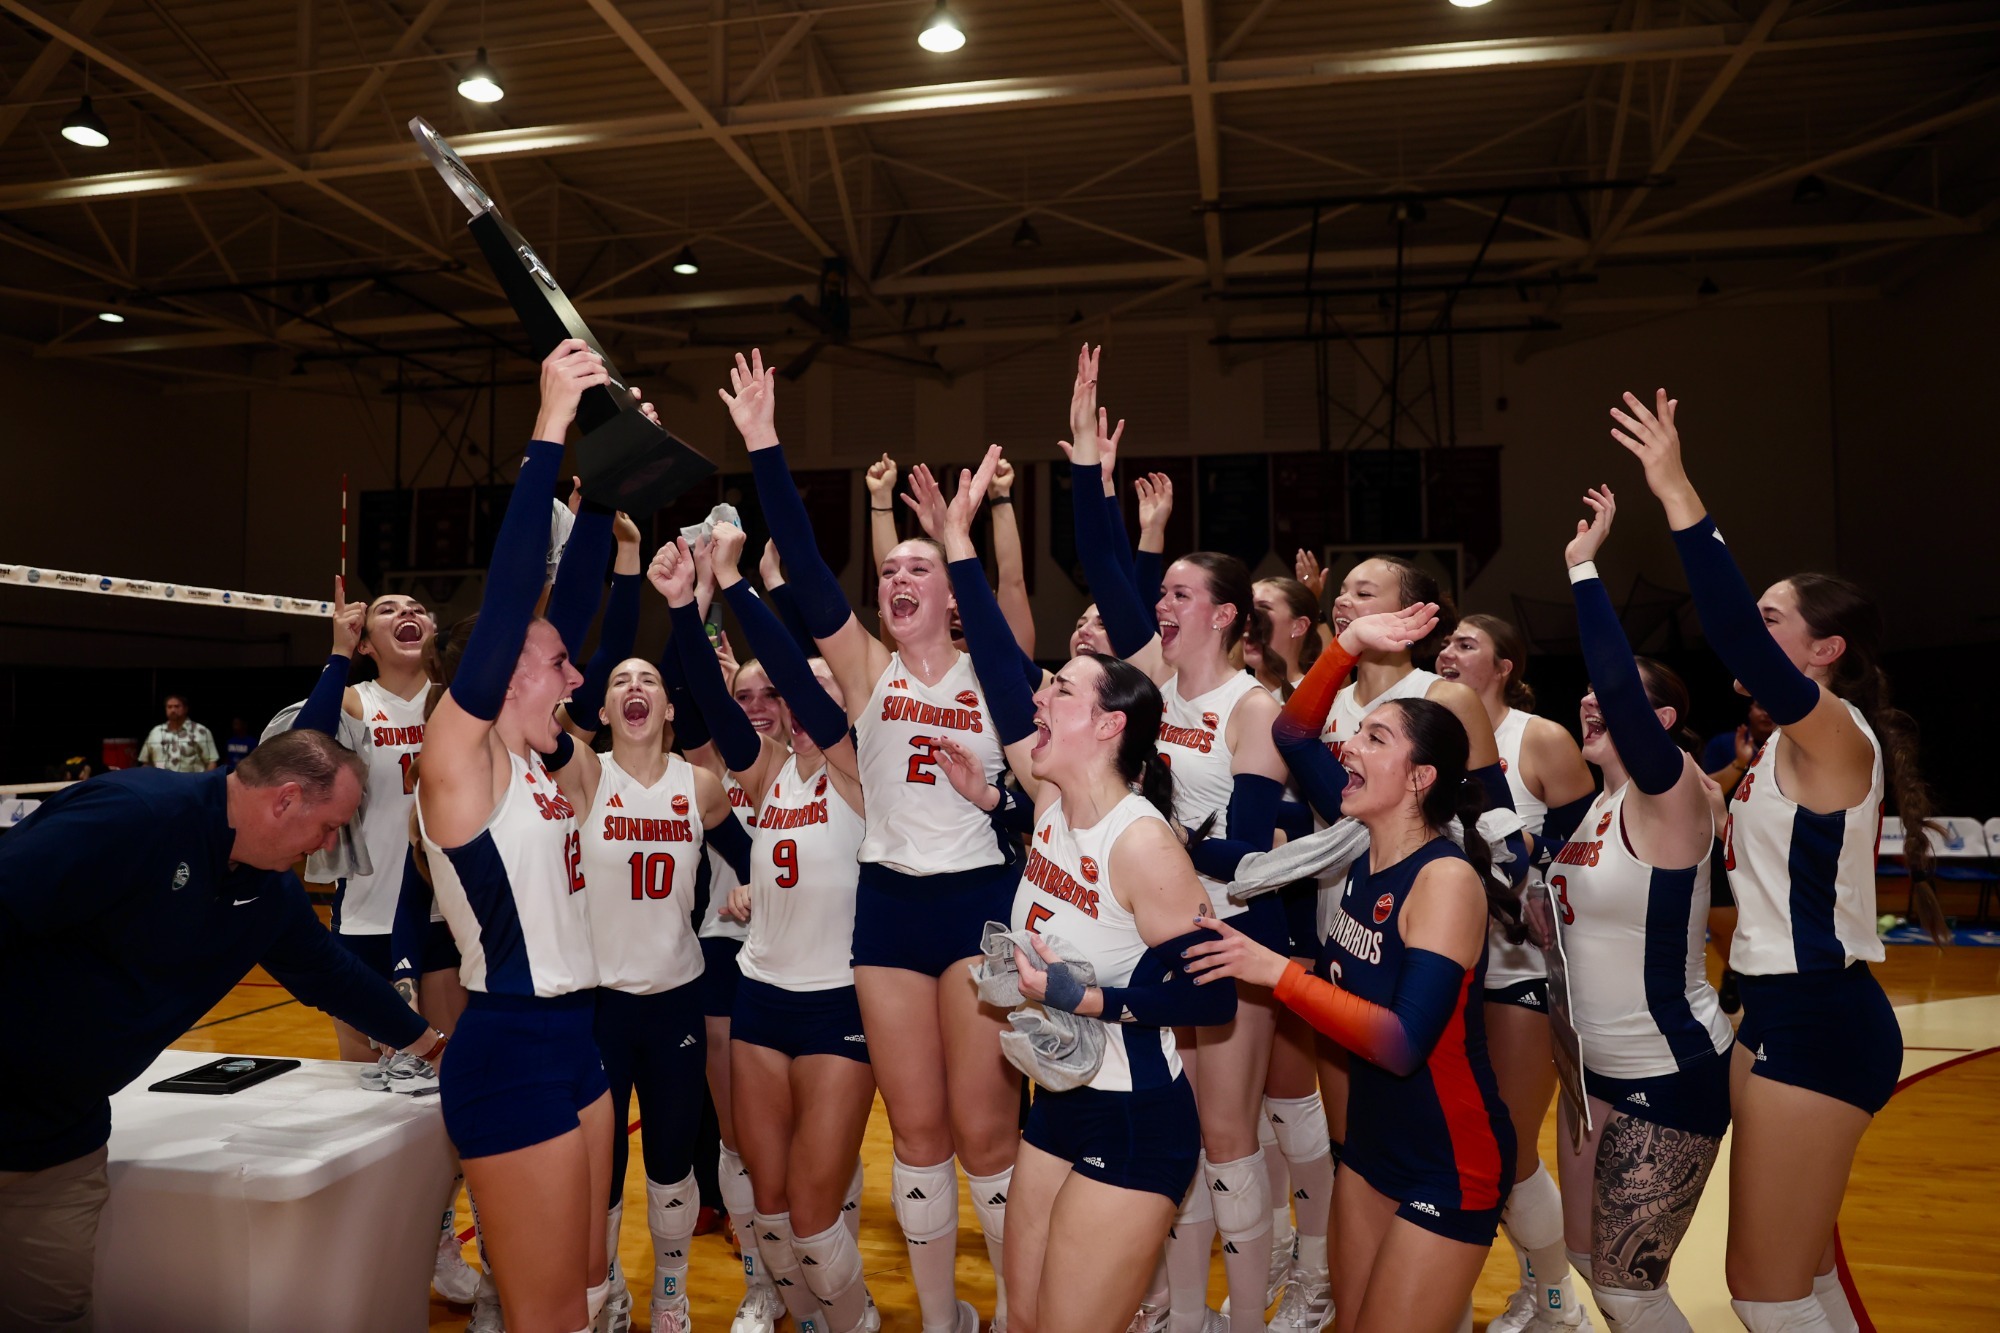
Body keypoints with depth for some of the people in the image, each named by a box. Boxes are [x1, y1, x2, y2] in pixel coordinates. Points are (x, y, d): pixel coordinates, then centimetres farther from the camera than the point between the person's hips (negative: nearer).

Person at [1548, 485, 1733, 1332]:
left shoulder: (1672, 794, -18)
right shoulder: (1597, 801, 5)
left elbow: (1616, 680, -36)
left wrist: (1583, 567, -31)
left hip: (1673, 1075, -8)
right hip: (1599, 1069, 8)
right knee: (1590, 1260, 18)